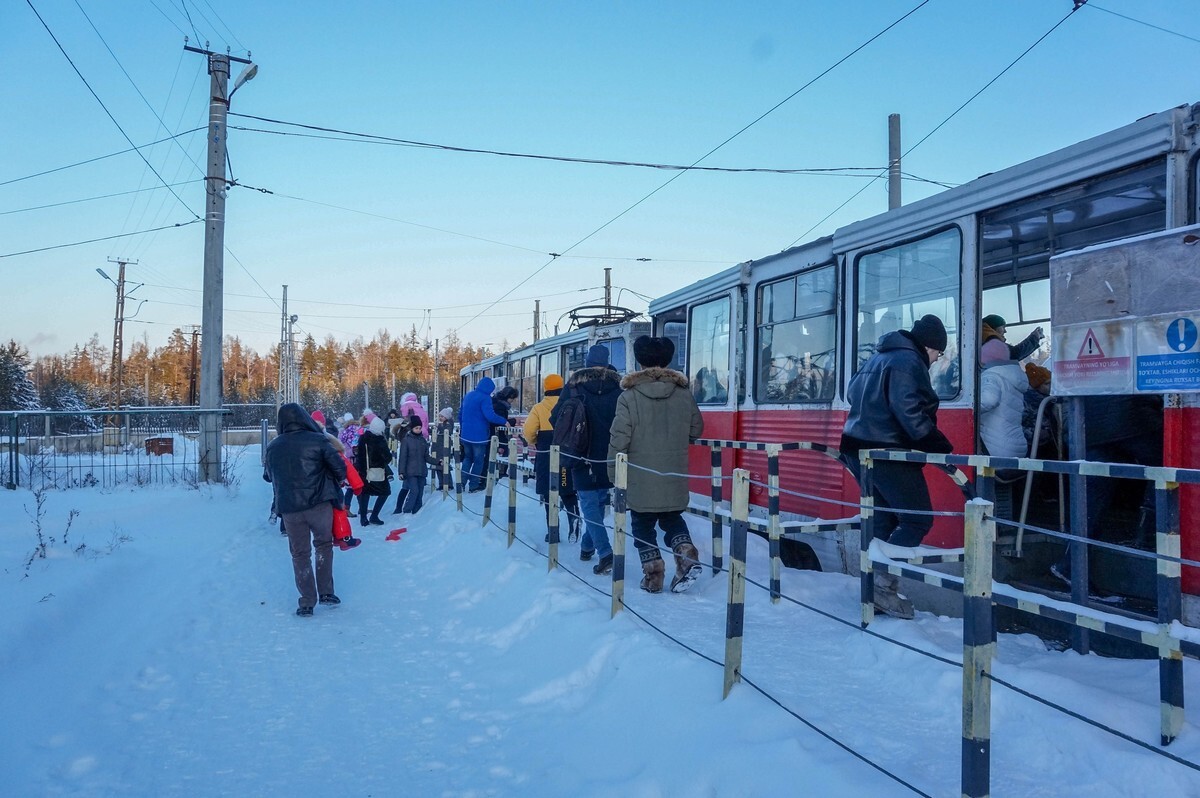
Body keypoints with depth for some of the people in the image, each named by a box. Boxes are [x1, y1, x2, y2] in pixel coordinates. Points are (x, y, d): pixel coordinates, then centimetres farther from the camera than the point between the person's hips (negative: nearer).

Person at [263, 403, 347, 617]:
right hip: (319, 503, -2)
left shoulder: (272, 447, 3)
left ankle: (307, 602, 9)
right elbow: (339, 467, -8)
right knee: (323, 544, 19)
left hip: (289, 508, 2)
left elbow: (268, 476, 17)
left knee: (300, 554, 11)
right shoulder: (317, 441, -8)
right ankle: (326, 592, 16)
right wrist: (336, 482, 13)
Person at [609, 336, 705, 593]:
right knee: (671, 517, 22)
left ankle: (653, 574, 11)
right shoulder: (684, 394, 0)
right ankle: (687, 555, 0)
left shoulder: (629, 395, -11)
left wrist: (614, 472, -1)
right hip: (674, 477, 3)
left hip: (640, 477, -3)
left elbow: (619, 438, -13)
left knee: (643, 524, 13)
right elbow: (697, 430, 11)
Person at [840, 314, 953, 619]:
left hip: (859, 450, 10)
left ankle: (877, 587, 16)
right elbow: (910, 413, -23)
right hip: (888, 453, -10)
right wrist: (941, 448, -22)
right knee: (917, 520, -3)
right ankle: (884, 584, -9)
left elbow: (853, 392, 27)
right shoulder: (909, 362, -12)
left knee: (883, 520, 15)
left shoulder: (879, 357, 18)